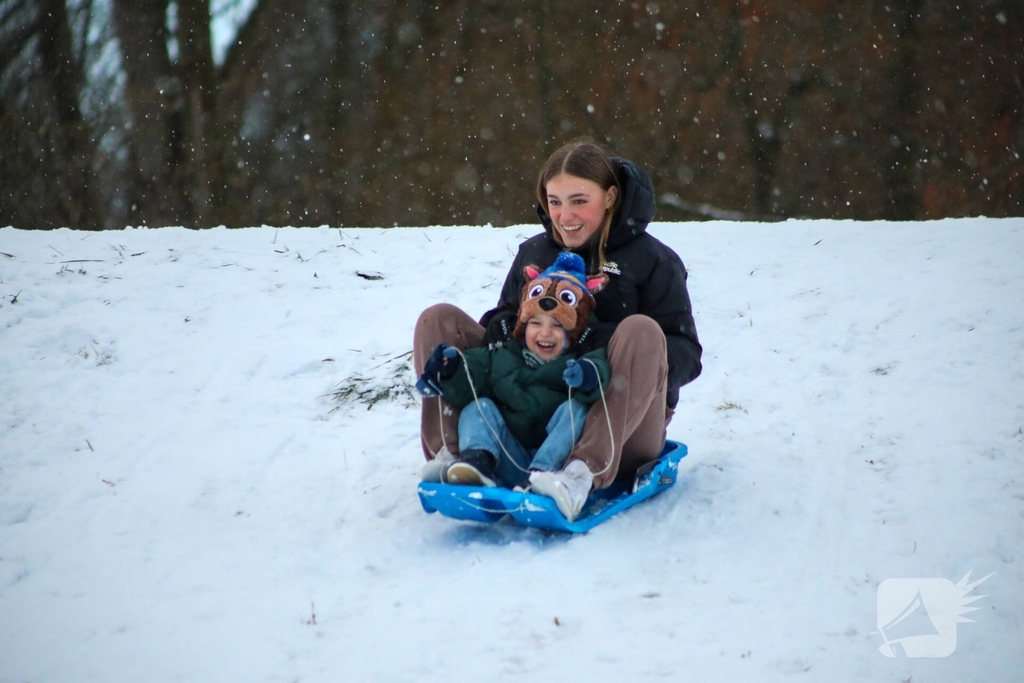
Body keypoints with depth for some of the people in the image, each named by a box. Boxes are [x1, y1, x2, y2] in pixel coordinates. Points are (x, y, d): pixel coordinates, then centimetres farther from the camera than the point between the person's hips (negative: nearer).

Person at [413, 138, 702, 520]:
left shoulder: (652, 261, -2)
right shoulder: (532, 253, 11)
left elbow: (686, 357, -9)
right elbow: (507, 316, 19)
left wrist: (605, 340, -27)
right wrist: (499, 327, -8)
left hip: (621, 422, -4)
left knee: (641, 331, -33)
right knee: (438, 320, -3)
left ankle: (585, 472, -46)